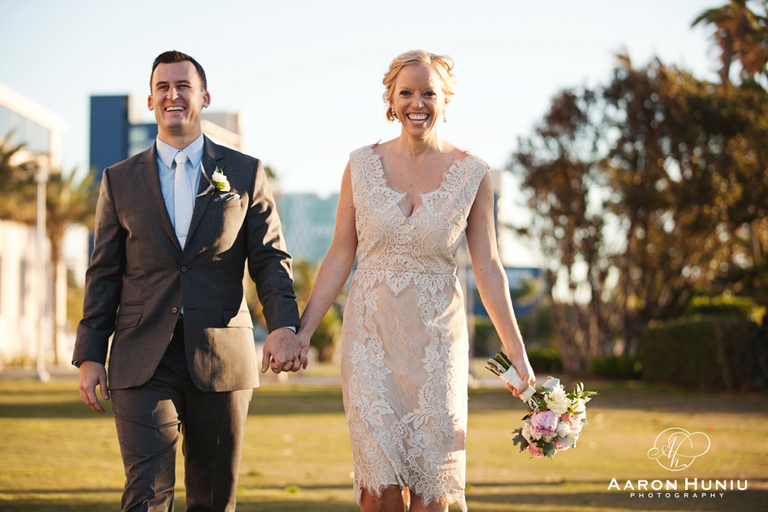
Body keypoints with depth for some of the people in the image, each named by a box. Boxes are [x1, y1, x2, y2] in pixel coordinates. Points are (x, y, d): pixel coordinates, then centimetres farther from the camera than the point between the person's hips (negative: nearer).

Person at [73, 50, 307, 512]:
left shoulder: (246, 174, 8)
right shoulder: (120, 181, 10)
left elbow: (271, 260, 3)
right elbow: (104, 274, 11)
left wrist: (284, 326, -14)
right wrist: (90, 356, 3)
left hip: (221, 360, 1)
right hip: (144, 362, 0)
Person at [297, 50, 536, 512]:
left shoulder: (472, 175, 0)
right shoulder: (363, 166, 2)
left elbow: (488, 268, 2)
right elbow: (341, 256, 6)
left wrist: (518, 354, 0)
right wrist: (302, 331, 1)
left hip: (437, 335, 0)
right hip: (372, 332, 0)